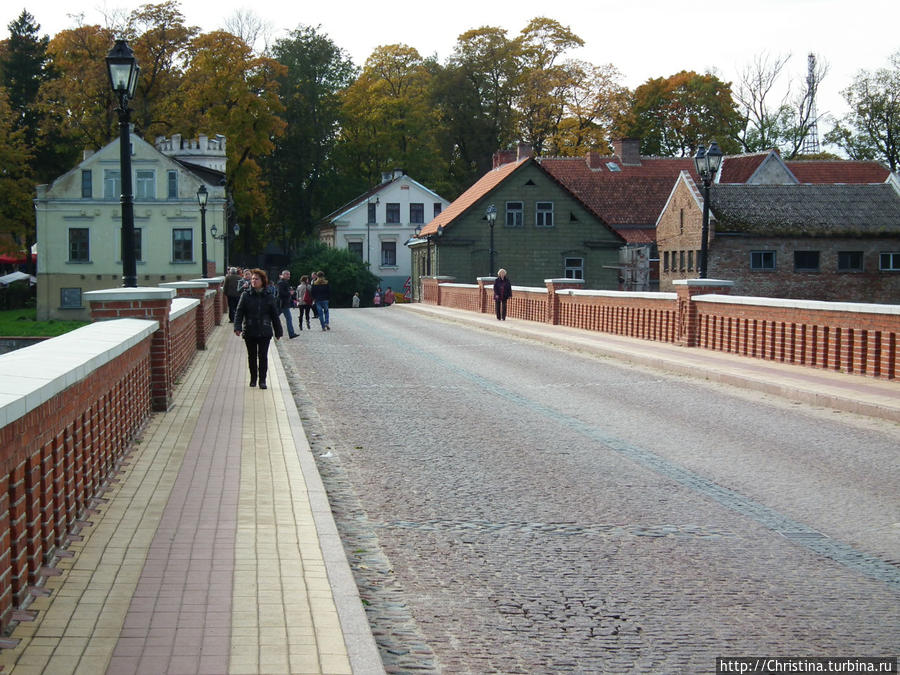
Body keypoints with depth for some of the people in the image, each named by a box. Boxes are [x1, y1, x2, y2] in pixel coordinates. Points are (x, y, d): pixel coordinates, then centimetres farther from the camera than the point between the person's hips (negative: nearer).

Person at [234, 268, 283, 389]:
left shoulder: (269, 297, 3)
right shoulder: (246, 296, 1)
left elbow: (274, 315, 10)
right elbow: (239, 313, -1)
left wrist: (278, 332, 11)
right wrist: (237, 327, -14)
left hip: (264, 332, -1)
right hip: (250, 332, 1)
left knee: (263, 356, -4)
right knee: (252, 356, 9)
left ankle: (262, 380, 4)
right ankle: (253, 379, 23)